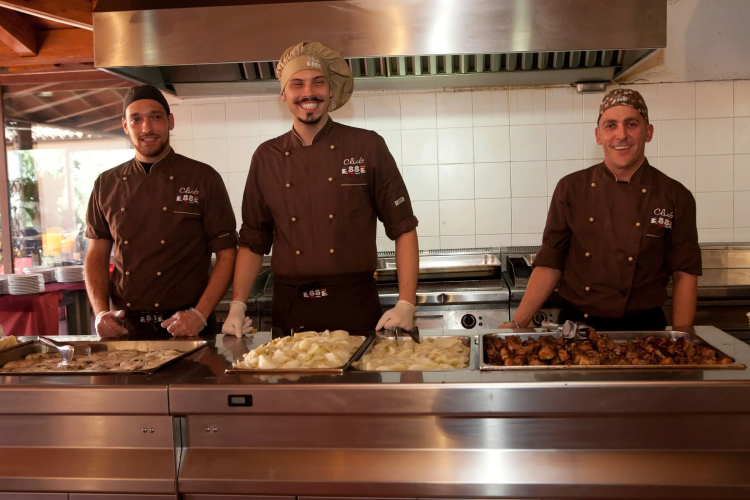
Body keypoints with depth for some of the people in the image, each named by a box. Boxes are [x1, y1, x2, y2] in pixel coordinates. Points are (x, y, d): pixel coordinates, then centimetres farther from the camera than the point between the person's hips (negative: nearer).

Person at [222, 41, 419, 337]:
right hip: (289, 313, 2)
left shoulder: (368, 147, -2)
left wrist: (406, 305, -9)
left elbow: (403, 228, -1)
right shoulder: (266, 158, 6)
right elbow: (253, 241, 12)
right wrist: (237, 306, 2)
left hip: (356, 309, -2)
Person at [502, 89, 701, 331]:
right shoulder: (571, 188, -2)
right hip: (575, 325, 1)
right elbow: (550, 263, -1)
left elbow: (685, 274, 0)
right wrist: (518, 323, -9)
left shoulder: (676, 197, -3)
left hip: (643, 329, -1)